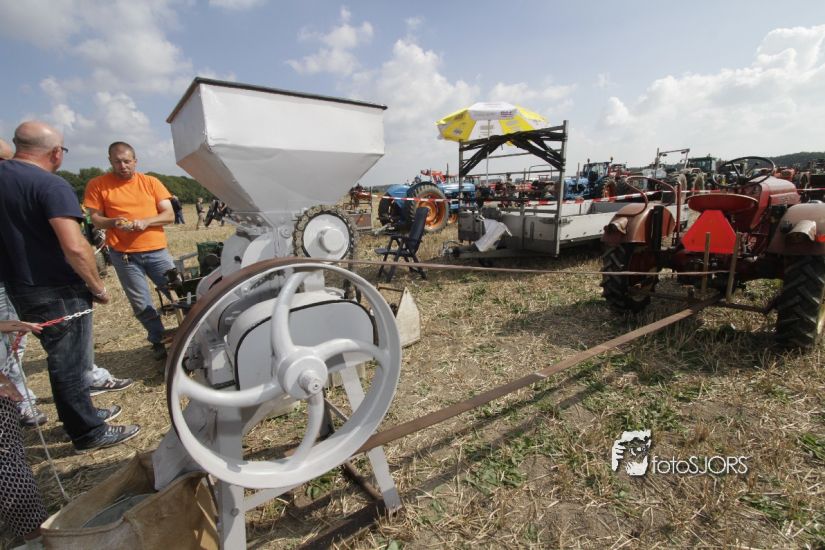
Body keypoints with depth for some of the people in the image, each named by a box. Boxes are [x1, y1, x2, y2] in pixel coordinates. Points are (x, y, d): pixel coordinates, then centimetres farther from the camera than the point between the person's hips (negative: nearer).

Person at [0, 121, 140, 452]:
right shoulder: (51, 186, -19)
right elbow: (74, 247, -29)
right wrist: (98, 287, -16)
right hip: (57, 292, -8)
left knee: (62, 359, 21)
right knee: (70, 364, 3)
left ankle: (82, 414, 37)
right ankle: (89, 434, 18)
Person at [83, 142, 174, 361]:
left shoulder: (151, 182, 5)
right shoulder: (97, 185, 3)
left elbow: (170, 215, 0)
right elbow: (95, 219, 2)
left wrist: (146, 222, -16)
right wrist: (113, 222, -19)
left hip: (156, 250, 1)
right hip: (123, 255, 0)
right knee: (142, 305, 5)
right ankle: (159, 341, 22)